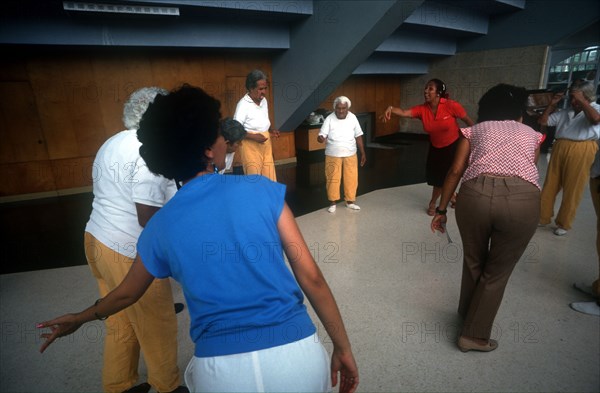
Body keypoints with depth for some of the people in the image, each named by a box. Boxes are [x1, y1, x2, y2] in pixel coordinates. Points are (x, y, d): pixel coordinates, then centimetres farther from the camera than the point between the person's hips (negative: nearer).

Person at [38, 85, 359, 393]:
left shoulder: (160, 226, 1)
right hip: (296, 354, -1)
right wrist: (343, 348, 5)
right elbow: (311, 278, -7)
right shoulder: (262, 190, -7)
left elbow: (128, 293, 19)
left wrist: (79, 318, 40)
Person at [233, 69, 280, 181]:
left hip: (266, 143, 7)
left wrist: (271, 130, 3)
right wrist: (254, 137, -23)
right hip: (250, 144, -7)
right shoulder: (243, 104, -14)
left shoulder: (264, 101, 8)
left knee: (269, 177, 9)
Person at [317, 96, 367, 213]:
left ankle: (350, 201, 25)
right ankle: (332, 202, 21)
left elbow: (358, 136, 5)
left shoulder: (352, 117, -3)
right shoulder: (329, 119, -11)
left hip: (350, 155, 2)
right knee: (332, 179, 4)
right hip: (333, 155, -2)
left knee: (351, 179, 7)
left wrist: (363, 153, 6)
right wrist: (320, 138, -40)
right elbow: (322, 136, -14)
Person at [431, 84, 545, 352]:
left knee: (473, 262, 25)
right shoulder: (531, 134, 27)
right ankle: (474, 335, 28)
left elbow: (455, 172, 12)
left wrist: (441, 210, 16)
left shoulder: (475, 130, 22)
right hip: (523, 199, 0)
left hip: (476, 195, 0)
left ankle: (467, 314, 47)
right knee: (497, 272, 18)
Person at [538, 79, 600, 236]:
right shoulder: (564, 112, 14)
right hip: (559, 149, 4)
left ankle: (564, 224, 14)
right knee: (550, 185, 8)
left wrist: (581, 101, -12)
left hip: (581, 152, -4)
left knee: (572, 190, 2)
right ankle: (543, 217, 20)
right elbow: (543, 121, 18)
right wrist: (552, 104, 8)